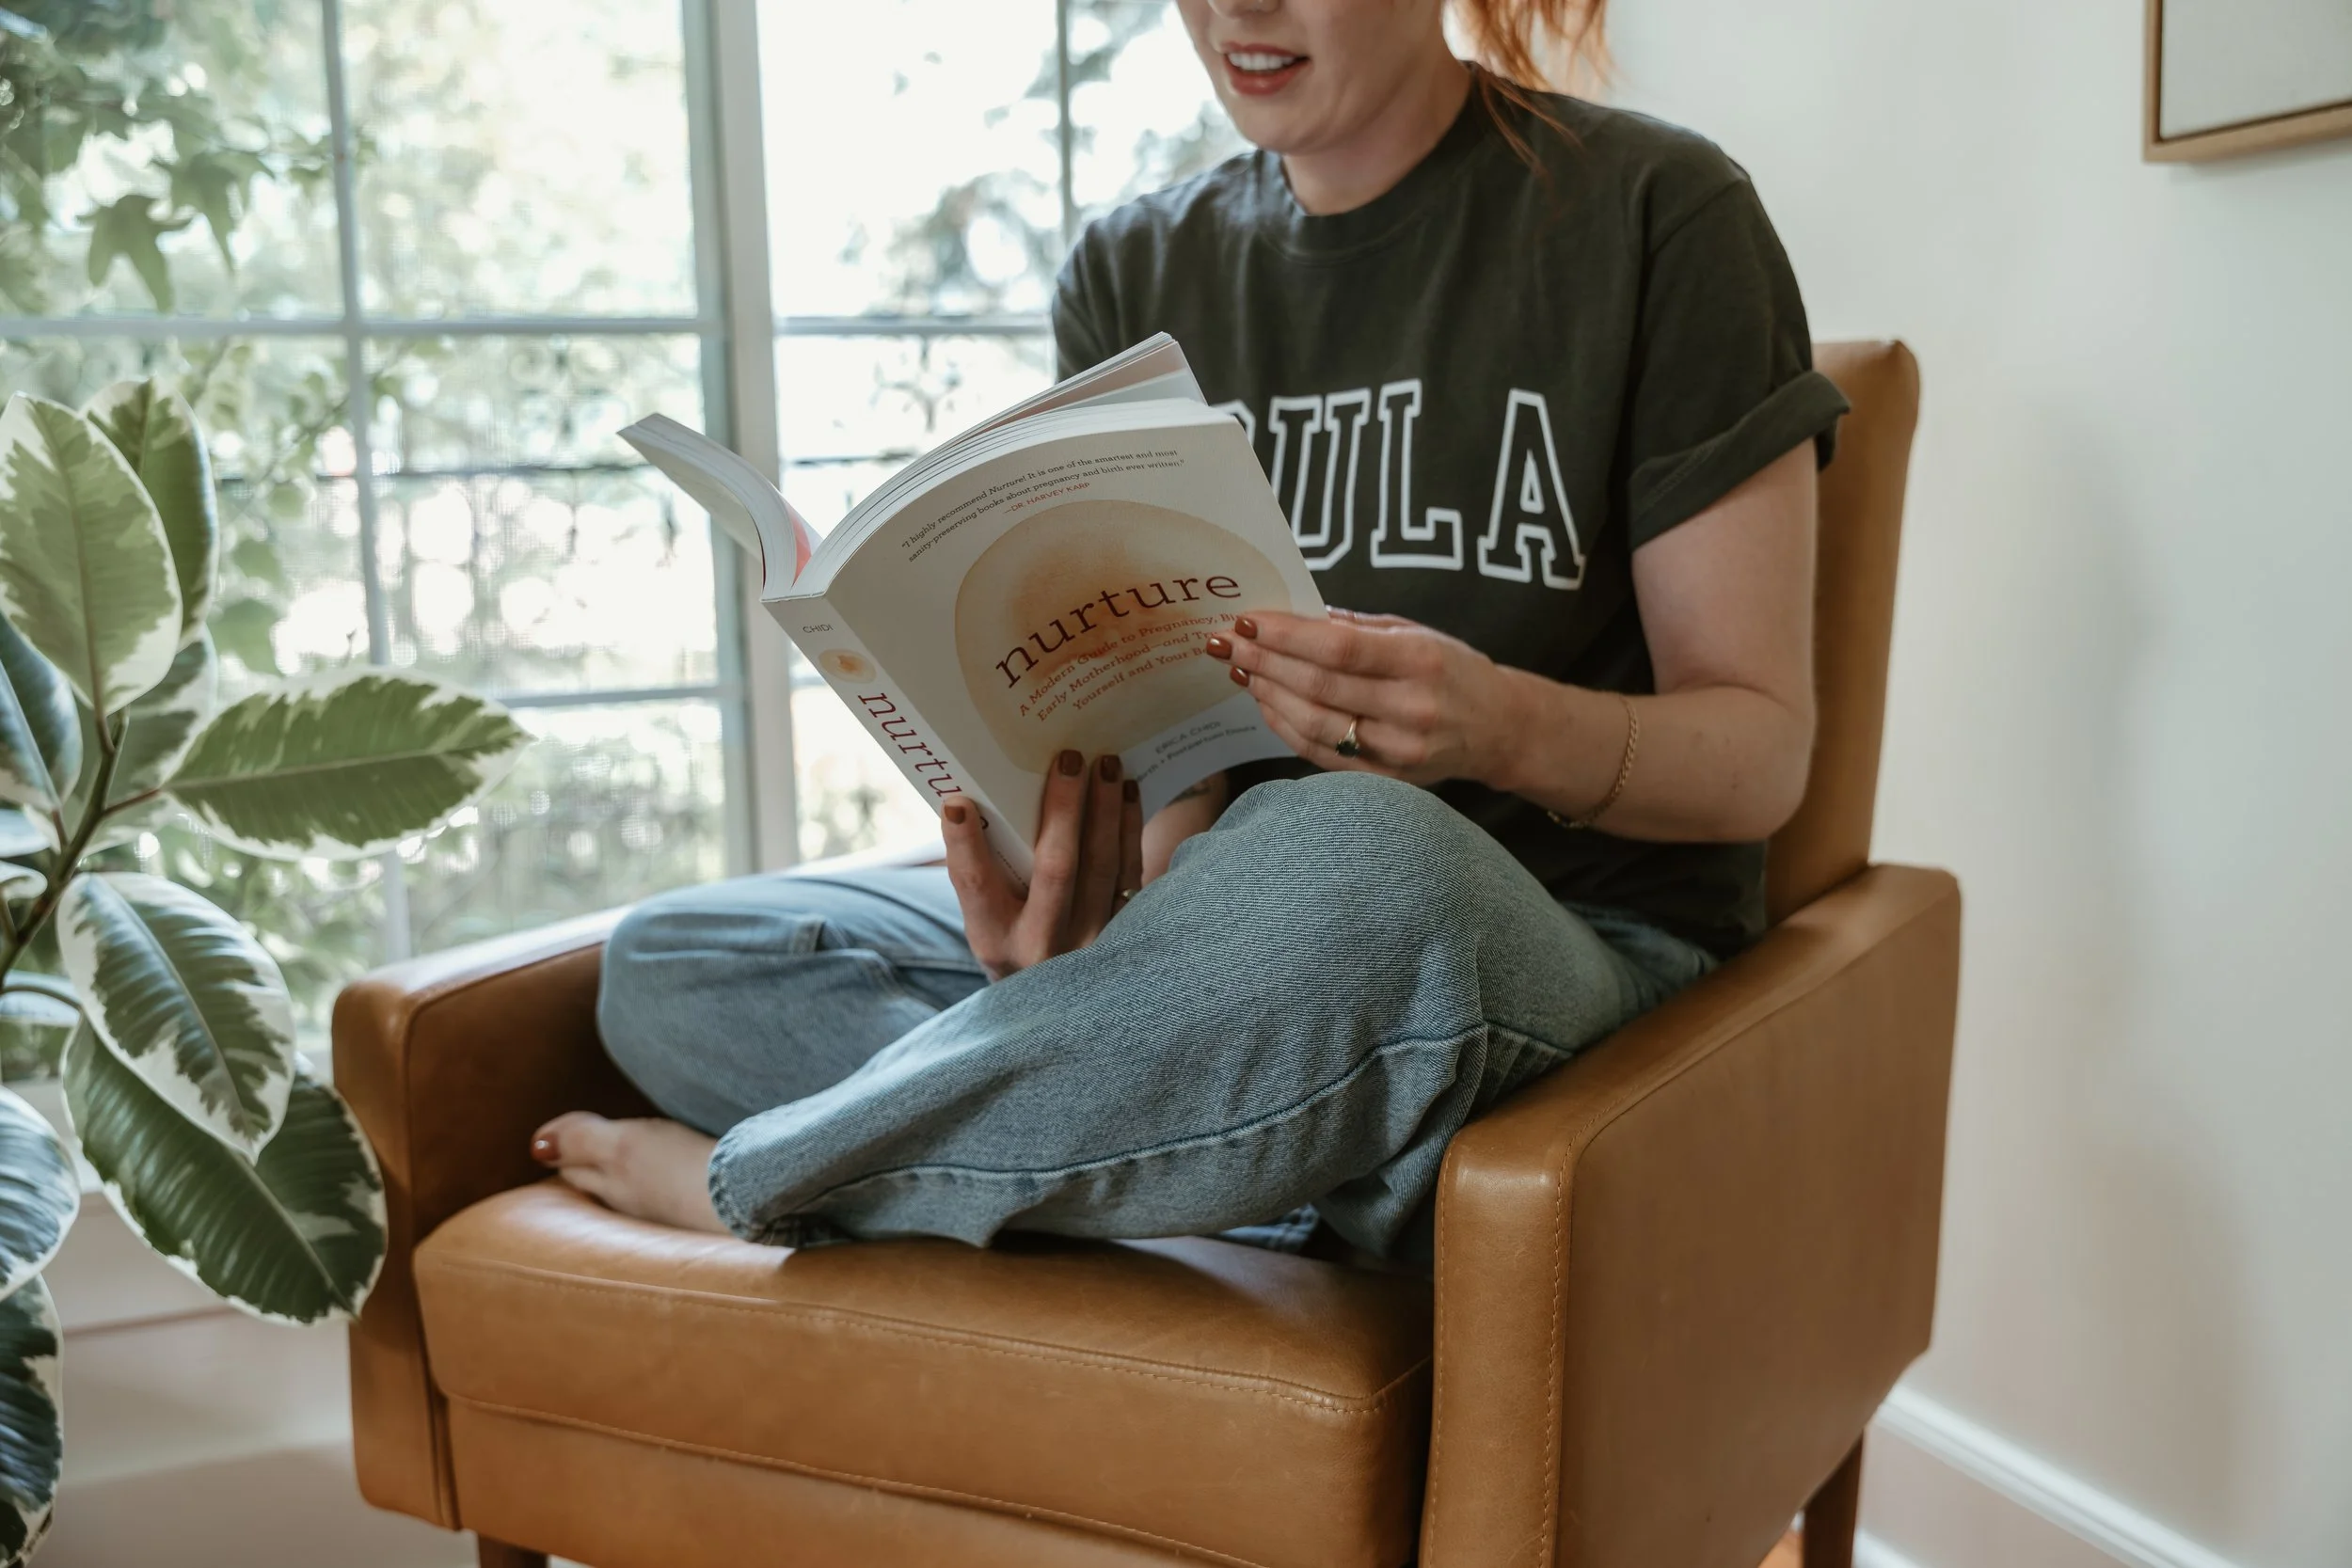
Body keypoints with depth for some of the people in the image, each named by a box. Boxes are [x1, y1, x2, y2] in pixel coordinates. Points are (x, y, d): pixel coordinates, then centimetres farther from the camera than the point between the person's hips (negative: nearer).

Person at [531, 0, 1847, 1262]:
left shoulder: (1652, 215, -4)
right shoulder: (1134, 271, 9)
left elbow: (1763, 748, -5)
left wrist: (1505, 725, -27)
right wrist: (1102, 905, -22)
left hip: (1573, 953, -4)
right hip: (1232, 937, 5)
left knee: (1357, 863, -40)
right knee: (666, 967, -8)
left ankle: (750, 1179, -15)